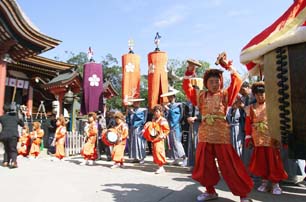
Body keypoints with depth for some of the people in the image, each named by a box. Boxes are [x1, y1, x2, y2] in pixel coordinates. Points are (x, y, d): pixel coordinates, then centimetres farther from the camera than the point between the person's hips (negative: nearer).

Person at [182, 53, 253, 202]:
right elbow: (187, 88, 7)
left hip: (222, 134, -3)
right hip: (204, 135, 3)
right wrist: (189, 72, -3)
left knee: (230, 166, 0)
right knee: (204, 165, 9)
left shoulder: (225, 94, 4)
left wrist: (227, 65, -7)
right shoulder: (201, 95, 10)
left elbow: (237, 81, -4)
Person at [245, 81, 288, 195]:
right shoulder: (251, 108, 6)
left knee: (273, 161, 2)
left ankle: (275, 184, 14)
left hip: (271, 139, -2)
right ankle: (264, 181, 23)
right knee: (261, 161, 8)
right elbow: (248, 124, 6)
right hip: (258, 140, 2)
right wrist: (248, 137, 2)